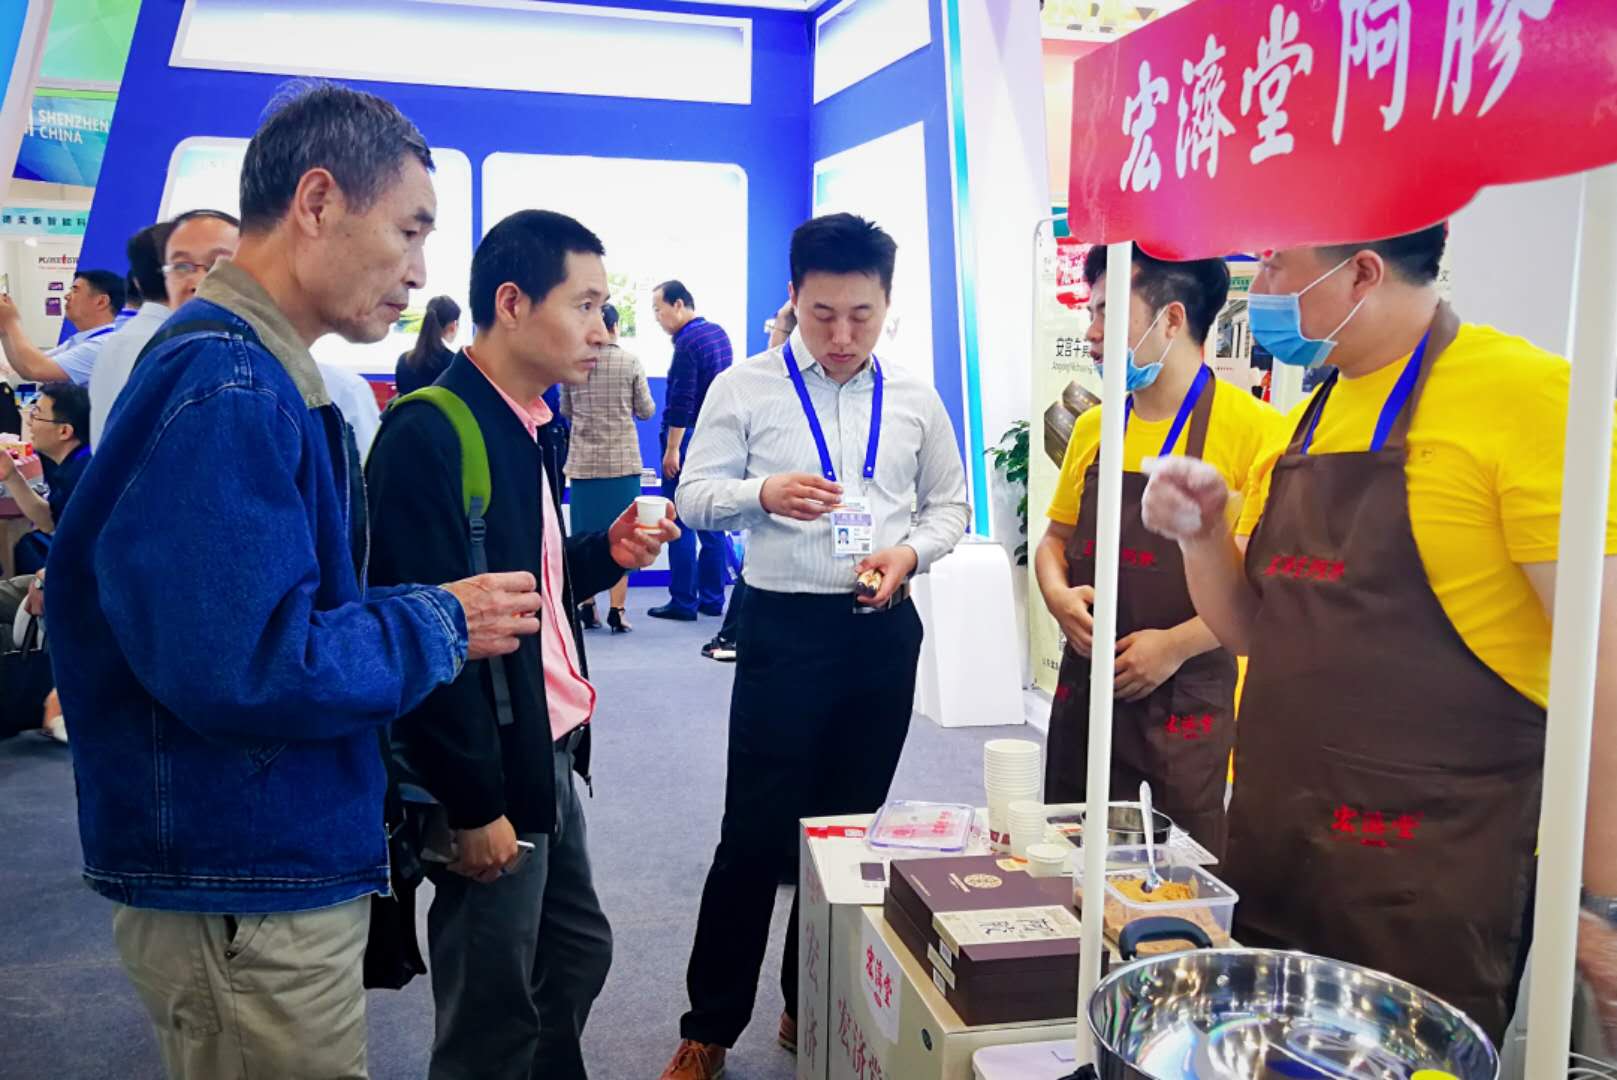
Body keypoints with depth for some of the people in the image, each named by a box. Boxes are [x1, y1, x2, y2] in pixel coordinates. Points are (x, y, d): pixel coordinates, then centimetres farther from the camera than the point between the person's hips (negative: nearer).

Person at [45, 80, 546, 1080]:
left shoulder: (258, 374, 11)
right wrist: (441, 622, -16)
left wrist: (431, 611, 6)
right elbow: (244, 666, -30)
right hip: (246, 898, -10)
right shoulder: (226, 388, -22)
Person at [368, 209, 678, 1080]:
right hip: (491, 773, -9)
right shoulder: (428, 434, -19)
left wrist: (605, 552, 0)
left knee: (578, 952, 23)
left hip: (551, 751, 9)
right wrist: (475, 804, -20)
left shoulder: (524, 427, 11)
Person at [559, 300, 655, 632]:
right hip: (623, 460, -1)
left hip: (583, 462, 2)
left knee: (584, 537, 8)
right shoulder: (630, 361, -4)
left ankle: (587, 608, 12)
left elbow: (565, 411, 9)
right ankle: (617, 610, 1)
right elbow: (646, 411, 1)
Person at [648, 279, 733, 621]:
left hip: (689, 438, -9)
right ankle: (712, 599, 16)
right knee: (712, 522, 11)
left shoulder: (687, 343, -15)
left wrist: (672, 449, -16)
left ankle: (683, 602, 2)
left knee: (680, 524, -2)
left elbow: (681, 403, -18)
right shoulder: (718, 332, 11)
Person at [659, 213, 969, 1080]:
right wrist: (763, 493, -22)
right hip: (784, 626, -3)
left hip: (884, 629, 4)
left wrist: (910, 553, -8)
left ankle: (812, 1008, 32)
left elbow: (950, 505, 13)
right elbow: (694, 497, -2)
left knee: (849, 826, 13)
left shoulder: (915, 401, 7)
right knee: (756, 832, -1)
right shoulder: (744, 388, -1)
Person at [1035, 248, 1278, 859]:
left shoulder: (1251, 427, -11)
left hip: (1192, 700, -5)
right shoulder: (1092, 428, 8)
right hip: (1085, 689, 6)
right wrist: (1057, 594, -2)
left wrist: (1176, 645, -18)